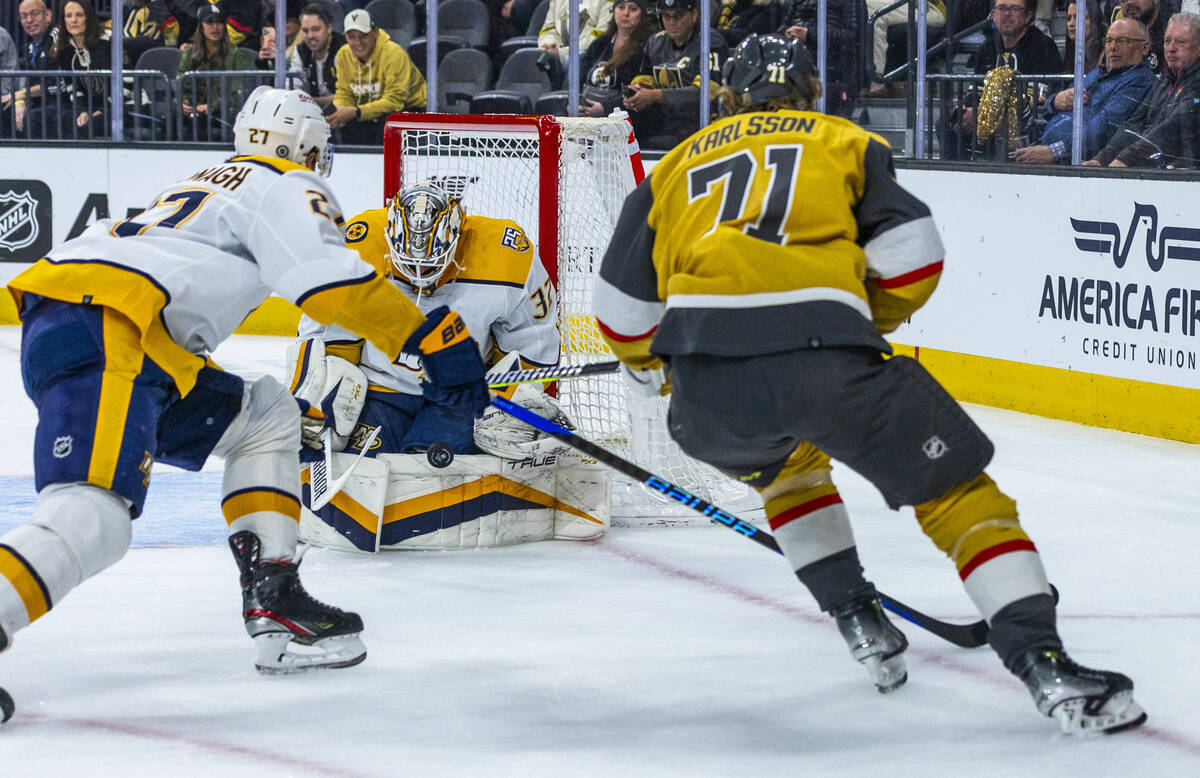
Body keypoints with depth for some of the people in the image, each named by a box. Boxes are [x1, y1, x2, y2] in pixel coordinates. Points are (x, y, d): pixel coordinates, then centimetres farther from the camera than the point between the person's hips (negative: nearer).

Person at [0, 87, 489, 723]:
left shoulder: (206, 185, 35)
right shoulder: (288, 188, 8)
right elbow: (332, 282, -9)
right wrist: (437, 338, -6)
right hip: (98, 325, -9)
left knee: (266, 416, 22)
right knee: (93, 519, -27)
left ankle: (275, 607, 14)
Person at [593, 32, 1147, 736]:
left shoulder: (676, 166, 29)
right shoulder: (846, 143, 23)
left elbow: (623, 308, 26)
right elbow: (913, 259, 10)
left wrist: (655, 367, 46)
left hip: (705, 388, 3)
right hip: (822, 356, -3)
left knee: (786, 463, 37)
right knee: (954, 488, 9)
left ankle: (860, 622, 27)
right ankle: (1045, 664, -7)